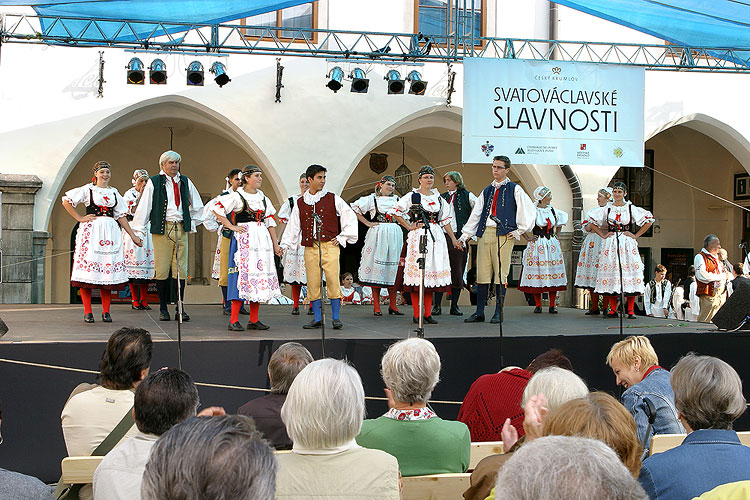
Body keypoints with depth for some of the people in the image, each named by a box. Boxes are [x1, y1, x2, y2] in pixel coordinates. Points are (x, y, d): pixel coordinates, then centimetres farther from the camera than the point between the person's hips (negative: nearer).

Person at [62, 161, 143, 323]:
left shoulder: (114, 192, 17)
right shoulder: (88, 189, 6)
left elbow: (121, 216, 18)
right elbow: (66, 201, 2)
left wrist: (132, 235, 13)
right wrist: (80, 218, -2)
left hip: (110, 233, 3)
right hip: (91, 231, -3)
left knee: (109, 271, -1)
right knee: (87, 269, -7)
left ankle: (106, 312, 4)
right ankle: (88, 312, -2)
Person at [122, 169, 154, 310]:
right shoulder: (129, 194, 4)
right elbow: (133, 211, -11)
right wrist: (141, 195, -9)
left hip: (147, 231, 4)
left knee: (146, 262, 0)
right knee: (133, 262, -6)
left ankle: (144, 300, 3)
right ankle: (135, 300, -1)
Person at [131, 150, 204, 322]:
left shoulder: (185, 182, 14)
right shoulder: (154, 182, 2)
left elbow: (197, 205, 27)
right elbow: (144, 206, 0)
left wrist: (193, 223, 19)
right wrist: (139, 231, -5)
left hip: (181, 229, 3)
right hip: (162, 229, -3)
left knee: (181, 270, 2)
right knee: (162, 271, -2)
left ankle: (180, 308, 8)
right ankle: (163, 309, 8)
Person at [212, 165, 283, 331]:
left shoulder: (263, 198, 16)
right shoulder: (237, 196, -1)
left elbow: (270, 222, 17)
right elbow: (217, 208, -4)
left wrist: (275, 245, 14)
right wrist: (231, 227, -6)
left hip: (262, 239, 6)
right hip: (244, 240, -6)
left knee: (260, 276, 3)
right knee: (242, 275, -11)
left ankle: (254, 320, 9)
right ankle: (234, 320, -8)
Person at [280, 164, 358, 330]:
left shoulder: (332, 199, 6)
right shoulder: (300, 203, 13)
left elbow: (350, 217, 7)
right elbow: (293, 226, 17)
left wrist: (341, 238, 3)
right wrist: (284, 246, 9)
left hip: (330, 246, -2)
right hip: (310, 248, 2)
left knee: (333, 281, -10)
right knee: (313, 283, 1)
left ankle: (336, 318, 0)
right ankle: (317, 319, 10)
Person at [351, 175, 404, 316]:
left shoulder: (398, 200, 17)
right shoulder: (372, 199, 5)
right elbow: (354, 208, 3)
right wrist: (367, 223, -1)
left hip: (395, 235, 4)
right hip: (377, 235, -3)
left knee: (393, 269, 1)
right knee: (376, 268, -6)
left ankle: (393, 305, 6)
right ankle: (376, 306, -2)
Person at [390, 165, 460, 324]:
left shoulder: (438, 198, 15)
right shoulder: (412, 196, 1)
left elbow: (445, 220, 20)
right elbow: (395, 211, -2)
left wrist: (453, 239, 18)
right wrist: (409, 226, -4)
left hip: (436, 237, 5)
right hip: (418, 236, -4)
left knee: (432, 272, 3)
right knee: (417, 272, -8)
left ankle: (428, 314, 7)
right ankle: (417, 314, -4)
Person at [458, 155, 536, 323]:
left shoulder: (515, 190, 6)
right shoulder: (487, 191, 21)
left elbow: (529, 210, 1)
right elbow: (475, 215, 20)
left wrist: (519, 231, -1)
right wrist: (464, 236, 15)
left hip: (503, 235, -5)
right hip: (484, 234, 5)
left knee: (501, 274, -4)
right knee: (482, 273, 3)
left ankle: (498, 313, 2)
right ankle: (479, 312, 8)